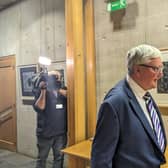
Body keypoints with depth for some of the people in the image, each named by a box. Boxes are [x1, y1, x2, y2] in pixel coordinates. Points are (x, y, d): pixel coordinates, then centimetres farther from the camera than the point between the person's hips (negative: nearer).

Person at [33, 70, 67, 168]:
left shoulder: (64, 90, 6)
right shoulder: (41, 91, -5)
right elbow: (38, 108, -16)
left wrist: (59, 89, -19)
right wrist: (43, 91, -22)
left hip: (61, 132, 3)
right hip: (45, 132, -3)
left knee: (59, 157, 14)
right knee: (42, 158, 12)